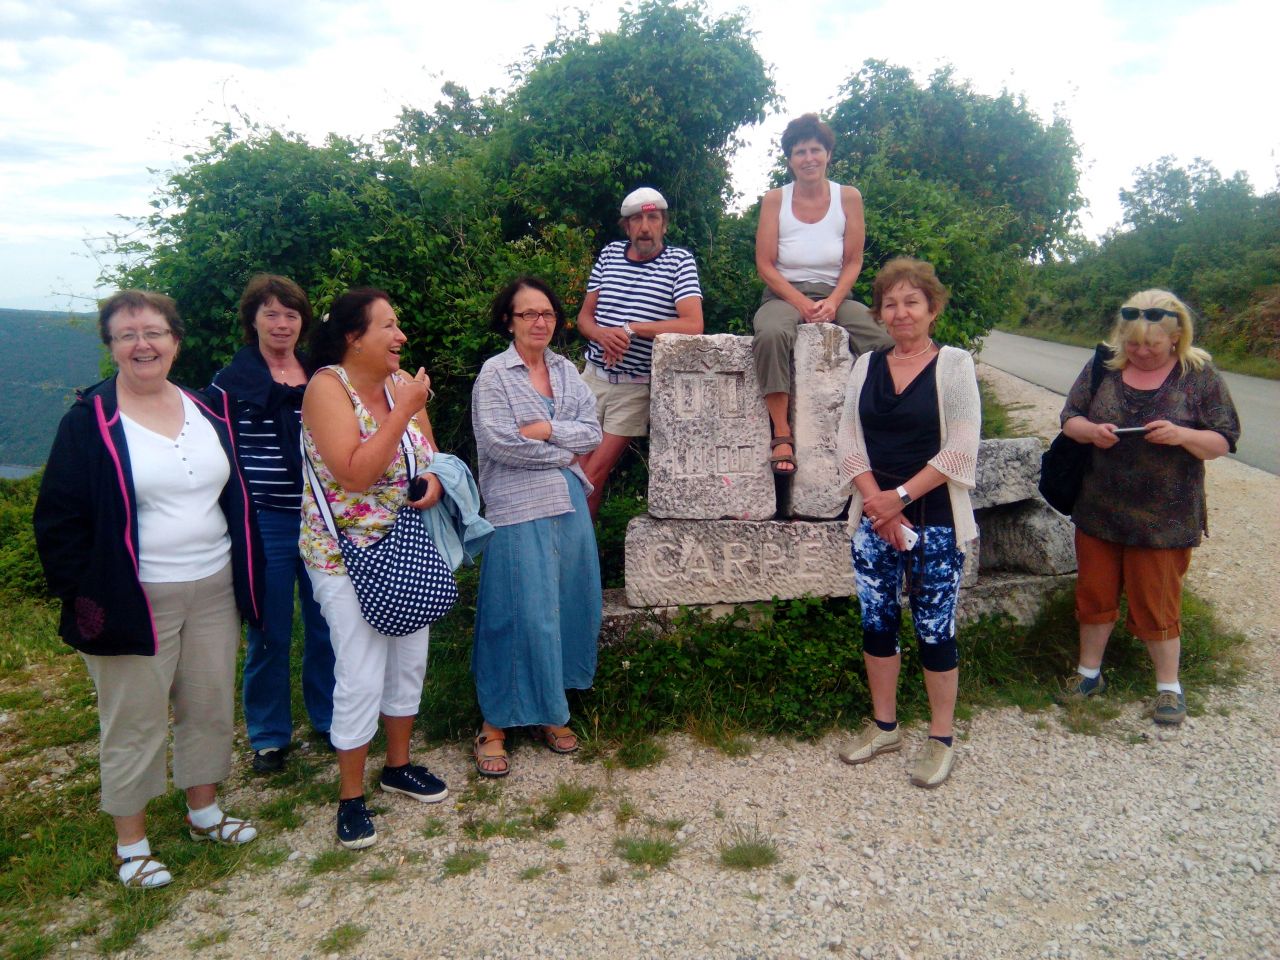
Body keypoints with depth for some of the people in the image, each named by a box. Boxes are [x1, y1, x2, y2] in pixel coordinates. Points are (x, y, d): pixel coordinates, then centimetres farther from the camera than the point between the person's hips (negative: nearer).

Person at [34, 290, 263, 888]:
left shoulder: (207, 412, 6)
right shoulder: (90, 422, -8)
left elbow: (235, 497, 14)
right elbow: (59, 520, -7)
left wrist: (245, 576, 10)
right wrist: (85, 595, -13)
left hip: (214, 592, 5)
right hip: (135, 602, -5)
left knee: (211, 706, 16)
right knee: (135, 723, 7)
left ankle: (203, 811, 36)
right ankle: (130, 844, 25)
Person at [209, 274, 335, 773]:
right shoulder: (231, 382, -3)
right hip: (264, 523, -3)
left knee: (327, 624, 13)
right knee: (268, 632, 7)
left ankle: (330, 718, 31)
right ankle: (268, 734, 24)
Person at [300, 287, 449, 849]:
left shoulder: (403, 382, 2)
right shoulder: (328, 387, -16)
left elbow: (428, 452, 11)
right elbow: (355, 473, -26)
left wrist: (434, 478, -11)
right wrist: (402, 411, -25)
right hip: (349, 556, -6)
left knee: (409, 661, 15)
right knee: (362, 679, -4)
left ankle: (398, 765, 36)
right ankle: (351, 797, 16)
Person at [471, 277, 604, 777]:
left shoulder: (566, 370, 12)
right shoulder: (494, 373, -4)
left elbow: (593, 434, 3)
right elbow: (497, 441, -16)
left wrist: (548, 429, -14)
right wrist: (565, 454, -8)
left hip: (569, 504, 6)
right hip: (519, 510, -5)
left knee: (567, 605, 9)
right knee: (520, 616, -3)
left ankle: (549, 711, 25)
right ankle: (495, 724, 11)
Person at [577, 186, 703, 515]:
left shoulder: (679, 260, -4)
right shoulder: (609, 254, 8)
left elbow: (693, 325, -17)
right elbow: (584, 316, 11)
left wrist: (631, 329, -18)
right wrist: (602, 334, -13)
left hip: (636, 386, -3)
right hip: (594, 375, 4)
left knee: (595, 472, -2)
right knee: (577, 467, 2)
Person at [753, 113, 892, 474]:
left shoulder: (848, 198, 5)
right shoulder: (775, 200, 2)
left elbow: (853, 263, 4)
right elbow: (765, 265, -2)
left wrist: (832, 302, -13)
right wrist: (802, 304, -15)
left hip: (834, 295, 2)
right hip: (784, 295, -1)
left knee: (885, 342, -27)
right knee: (771, 334, -38)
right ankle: (781, 434, -33)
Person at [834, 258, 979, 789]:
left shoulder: (954, 364, -4)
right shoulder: (866, 365, 8)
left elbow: (960, 453, -10)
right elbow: (848, 441, 3)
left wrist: (900, 497, -14)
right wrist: (878, 503, -10)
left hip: (935, 521, -4)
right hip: (874, 519, 4)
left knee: (935, 629, 3)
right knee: (876, 623, 12)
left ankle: (941, 738, 20)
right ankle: (883, 726, 30)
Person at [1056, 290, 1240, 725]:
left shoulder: (1199, 376, -4)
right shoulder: (1102, 369, 1)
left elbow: (1223, 441, -3)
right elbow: (1069, 419, 6)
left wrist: (1183, 435, -23)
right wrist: (1090, 430, -17)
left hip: (1163, 518, -3)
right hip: (1098, 510, 3)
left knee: (1156, 602, 6)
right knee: (1095, 593, 13)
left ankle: (1168, 686, 26)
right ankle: (1089, 673, 31)